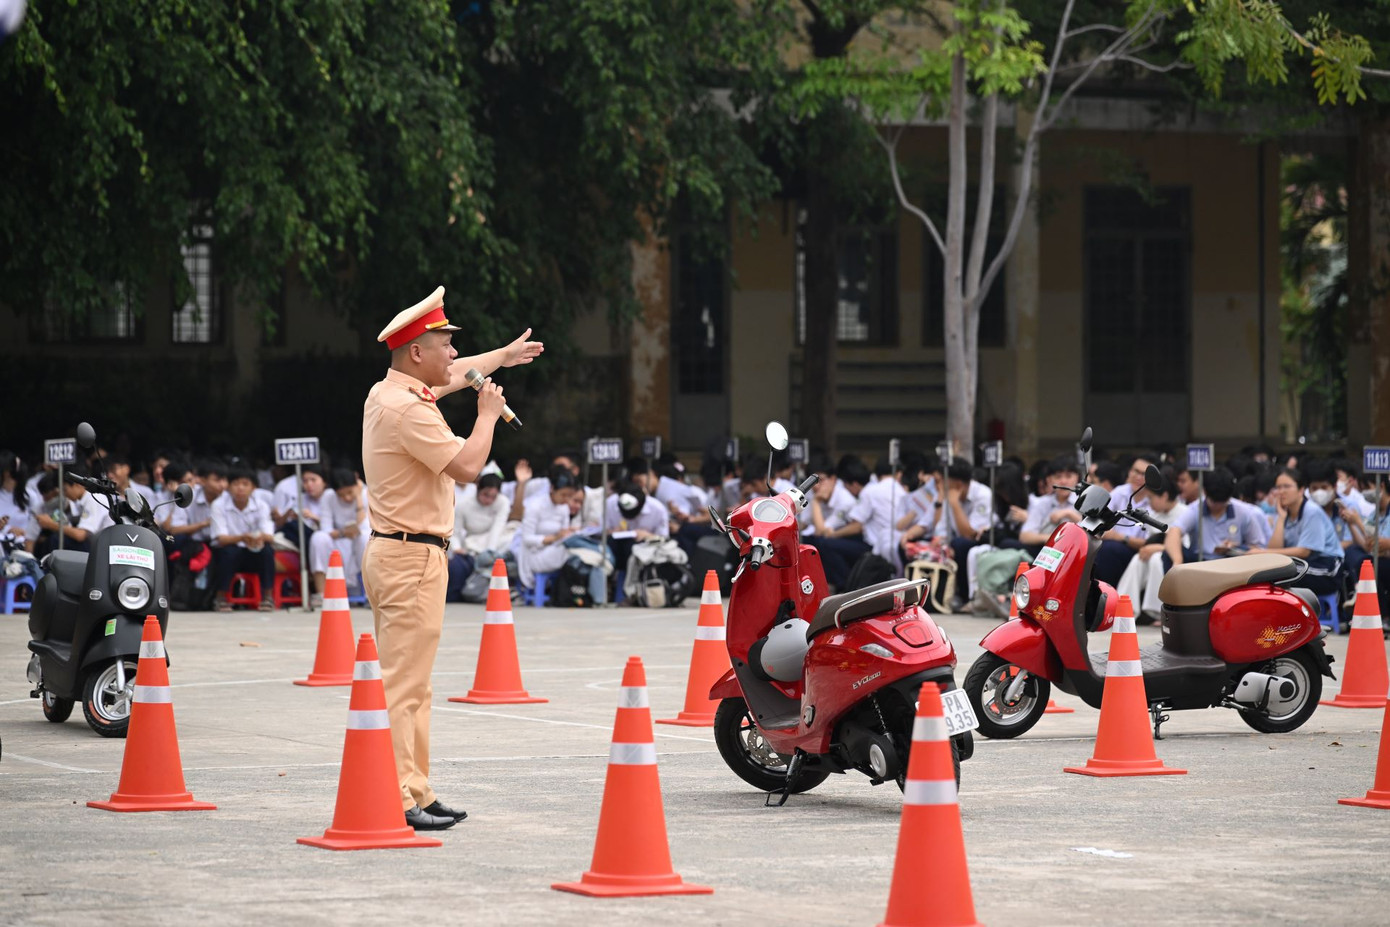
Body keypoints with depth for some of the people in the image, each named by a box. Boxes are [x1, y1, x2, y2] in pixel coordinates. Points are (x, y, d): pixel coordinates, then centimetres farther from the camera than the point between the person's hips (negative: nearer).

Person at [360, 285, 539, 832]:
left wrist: (503, 356, 46)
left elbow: (452, 375, 33)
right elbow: (468, 467, -21)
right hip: (412, 557, -11)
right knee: (403, 684, -11)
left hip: (395, 553, 11)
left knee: (410, 684, 13)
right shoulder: (407, 409, -18)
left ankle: (415, 792, 18)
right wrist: (488, 413, -5)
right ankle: (397, 800, -13)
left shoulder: (387, 394, 14)